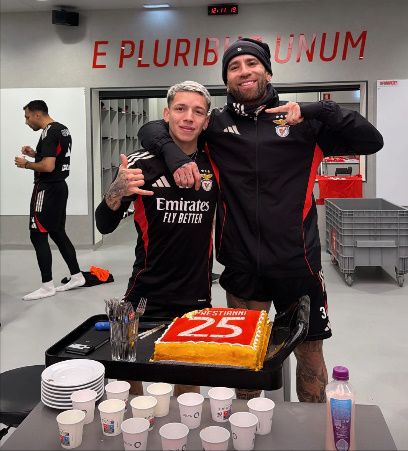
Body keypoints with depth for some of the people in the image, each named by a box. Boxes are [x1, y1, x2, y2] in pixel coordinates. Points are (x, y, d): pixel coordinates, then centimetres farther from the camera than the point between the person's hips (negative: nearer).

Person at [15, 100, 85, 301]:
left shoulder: (49, 133, -17)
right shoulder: (63, 129, 13)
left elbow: (48, 166, -26)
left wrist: (26, 164, -11)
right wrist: (35, 154, 14)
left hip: (47, 190, -10)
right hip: (59, 186, 10)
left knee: (38, 236, -4)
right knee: (57, 233, 16)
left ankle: (47, 286, 1)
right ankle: (76, 276, 21)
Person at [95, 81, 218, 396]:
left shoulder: (214, 164, 1)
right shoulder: (142, 164, -8)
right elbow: (105, 226, -6)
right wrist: (117, 191, -25)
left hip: (197, 295, 2)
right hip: (148, 295, -2)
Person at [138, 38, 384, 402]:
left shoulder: (302, 122, 2)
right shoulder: (216, 125, 4)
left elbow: (371, 141, -3)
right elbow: (151, 130, 6)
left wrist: (320, 110, -15)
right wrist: (175, 155, -14)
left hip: (297, 261, -1)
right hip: (242, 263, 1)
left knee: (310, 352, 12)